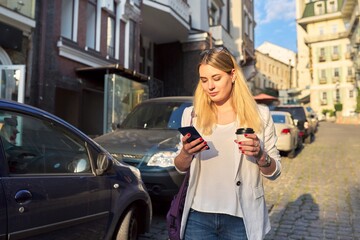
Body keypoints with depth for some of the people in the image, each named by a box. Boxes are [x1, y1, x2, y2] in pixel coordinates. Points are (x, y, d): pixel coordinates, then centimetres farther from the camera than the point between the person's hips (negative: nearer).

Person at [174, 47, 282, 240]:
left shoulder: (259, 114, -4)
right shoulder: (191, 114, 0)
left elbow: (274, 172, 0)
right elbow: (180, 168, 6)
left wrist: (260, 155, -20)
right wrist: (186, 153, -15)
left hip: (241, 218, -1)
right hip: (199, 216, 1)